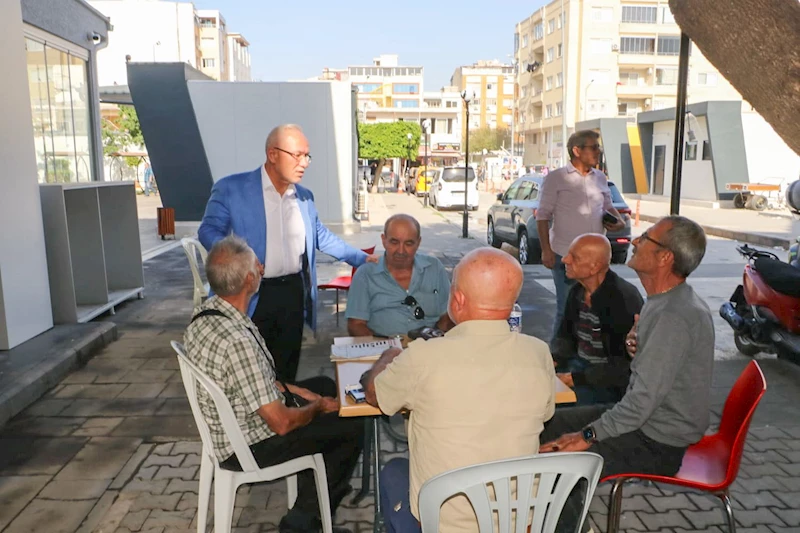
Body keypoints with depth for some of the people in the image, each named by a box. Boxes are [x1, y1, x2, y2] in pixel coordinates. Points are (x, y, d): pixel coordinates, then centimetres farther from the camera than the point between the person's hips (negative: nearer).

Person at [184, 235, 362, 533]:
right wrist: (317, 407, -10)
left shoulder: (204, 313, -6)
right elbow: (281, 423, -29)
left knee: (325, 386, 20)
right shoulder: (238, 341, -36)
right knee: (351, 428, 4)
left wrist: (293, 391, 7)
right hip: (248, 447, -9)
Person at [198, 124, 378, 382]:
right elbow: (208, 230, -4)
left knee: (286, 370, 13)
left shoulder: (305, 196, 12)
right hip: (252, 294, -4)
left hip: (294, 293, 5)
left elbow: (321, 236, 20)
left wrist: (363, 258, 15)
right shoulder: (231, 188, -6)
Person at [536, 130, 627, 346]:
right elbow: (543, 215, -6)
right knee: (566, 308, 2)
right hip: (565, 255, -5)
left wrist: (619, 220, 2)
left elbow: (608, 205, 25)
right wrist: (546, 250, -12)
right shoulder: (556, 178, -5)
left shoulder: (600, 178, 12)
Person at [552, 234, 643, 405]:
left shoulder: (624, 299, -21)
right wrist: (554, 359, -5)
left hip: (613, 383, -7)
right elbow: (565, 335, 16)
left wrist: (578, 378, -24)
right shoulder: (577, 292, 4)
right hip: (580, 365, 7)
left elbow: (626, 367, -23)